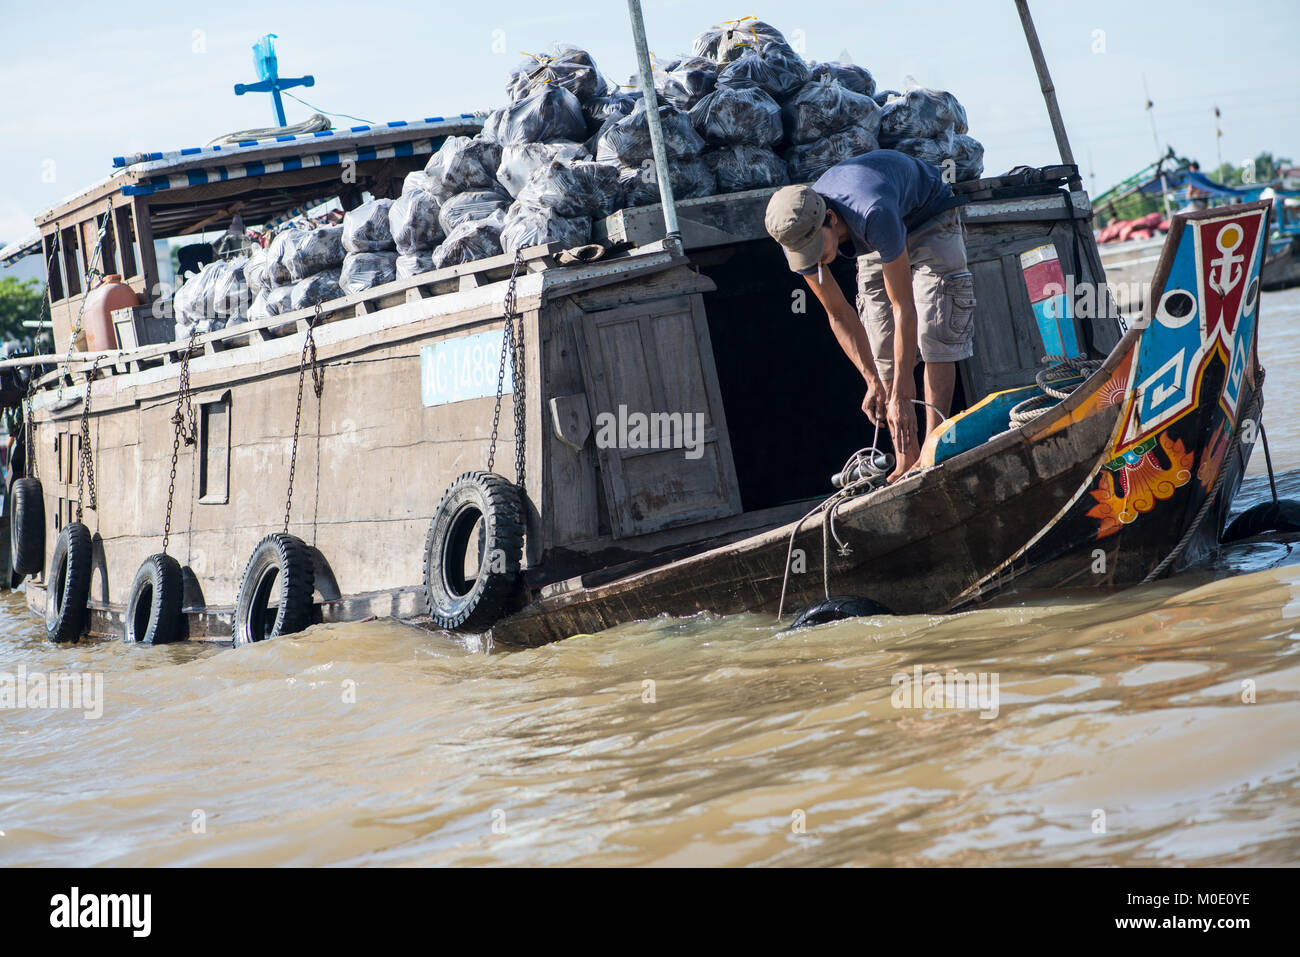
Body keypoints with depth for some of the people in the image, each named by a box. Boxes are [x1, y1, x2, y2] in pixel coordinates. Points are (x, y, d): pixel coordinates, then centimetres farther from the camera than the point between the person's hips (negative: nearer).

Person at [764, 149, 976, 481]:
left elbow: (904, 307, -40)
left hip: (929, 215, -5)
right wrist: (873, 382, -20)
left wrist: (902, 395, -38)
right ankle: (906, 461, -4)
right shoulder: (797, 235, -28)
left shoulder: (873, 216, -47)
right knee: (881, 345, -5)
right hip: (878, 242, 5)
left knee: (934, 334, -17)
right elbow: (839, 314, -14)